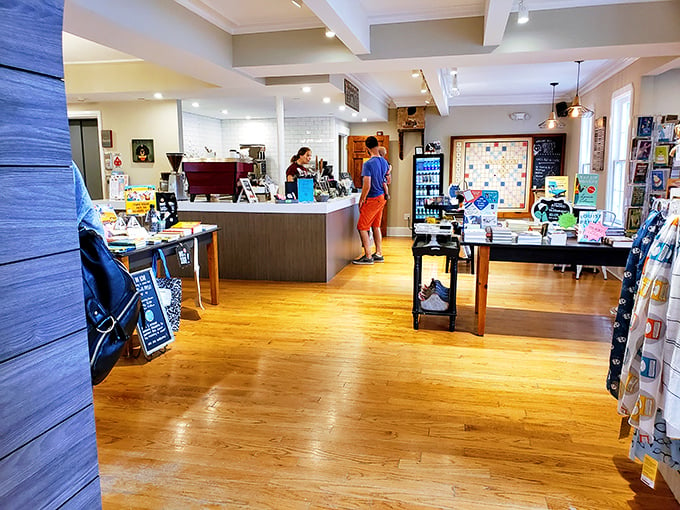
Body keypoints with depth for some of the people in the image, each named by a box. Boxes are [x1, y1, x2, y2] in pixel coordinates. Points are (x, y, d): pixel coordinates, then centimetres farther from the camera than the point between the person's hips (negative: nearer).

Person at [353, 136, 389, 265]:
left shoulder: (368, 164, -19)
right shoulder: (384, 162, 5)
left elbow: (367, 186, -21)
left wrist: (361, 200, -10)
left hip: (373, 199, -8)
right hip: (382, 197, 8)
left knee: (362, 227, -2)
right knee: (376, 226, 17)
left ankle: (368, 257, -1)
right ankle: (379, 254, 22)